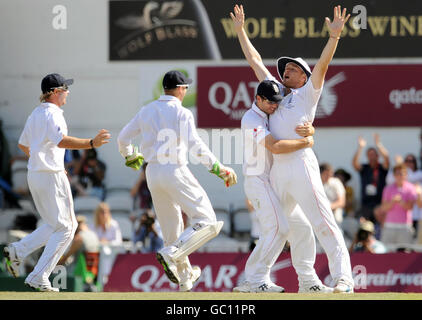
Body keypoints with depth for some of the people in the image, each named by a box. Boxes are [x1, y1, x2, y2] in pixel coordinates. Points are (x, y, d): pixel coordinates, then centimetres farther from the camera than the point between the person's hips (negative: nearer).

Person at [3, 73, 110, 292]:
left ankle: (17, 251, 7)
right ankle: (38, 278, -8)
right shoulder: (52, 114, -14)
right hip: (51, 177, -10)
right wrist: (91, 144, -35)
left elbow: (23, 145, 26)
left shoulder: (35, 114, 15)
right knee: (64, 228, -3)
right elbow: (61, 141, -31)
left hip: (35, 175, 10)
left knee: (60, 225, 19)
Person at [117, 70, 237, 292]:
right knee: (208, 222, -6)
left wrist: (130, 157, 36)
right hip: (175, 171, -7)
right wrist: (217, 168, -19)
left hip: (152, 172, 7)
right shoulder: (182, 113, -7)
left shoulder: (146, 111, 11)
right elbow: (194, 144, -20)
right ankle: (171, 254, -21)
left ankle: (185, 277, 21)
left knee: (172, 229, 16)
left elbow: (123, 137, 16)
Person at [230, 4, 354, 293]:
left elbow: (322, 65, -7)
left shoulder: (307, 93, 8)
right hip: (277, 170, 7)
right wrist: (240, 28, 25)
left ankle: (343, 279, -21)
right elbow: (255, 60, 27)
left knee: (323, 223, -13)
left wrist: (334, 36, -22)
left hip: (301, 164, -7)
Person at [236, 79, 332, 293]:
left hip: (277, 185, 9)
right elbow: (275, 147, -28)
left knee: (301, 227, 8)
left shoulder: (275, 115, 14)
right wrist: (305, 143, -19)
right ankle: (255, 281, -22)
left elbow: (306, 128, 10)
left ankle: (308, 282, 14)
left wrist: (309, 130, -15)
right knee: (277, 228, -22)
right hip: (259, 181, -9)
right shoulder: (252, 119, -14)